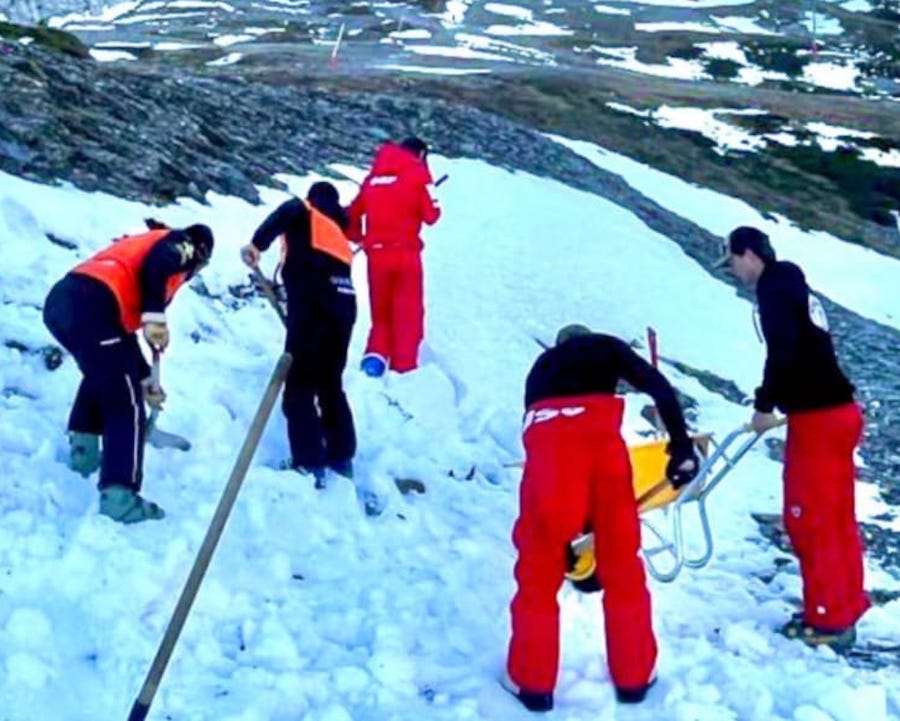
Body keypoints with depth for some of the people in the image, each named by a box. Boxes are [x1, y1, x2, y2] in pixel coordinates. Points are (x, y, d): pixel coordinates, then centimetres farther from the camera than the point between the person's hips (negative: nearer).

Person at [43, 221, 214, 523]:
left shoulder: (143, 242, 37)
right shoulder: (180, 244, 16)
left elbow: (124, 325, 37)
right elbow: (156, 263, -11)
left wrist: (144, 378, 40)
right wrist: (155, 316, -17)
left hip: (60, 299, 9)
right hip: (91, 307, -8)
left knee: (103, 373, 35)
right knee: (126, 405, -2)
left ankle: (82, 447, 32)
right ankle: (119, 495, -8)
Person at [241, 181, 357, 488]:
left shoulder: (304, 212, 13)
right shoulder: (337, 230, 31)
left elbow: (285, 214, -11)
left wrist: (256, 244, -21)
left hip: (313, 304, -6)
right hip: (343, 304, 6)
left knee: (299, 386, -4)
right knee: (330, 384, 20)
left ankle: (310, 465, -11)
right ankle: (341, 458, 22)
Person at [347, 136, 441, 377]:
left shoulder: (373, 176, 11)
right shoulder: (416, 174, -2)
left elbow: (353, 212, 13)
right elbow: (429, 215, -4)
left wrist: (357, 237, 27)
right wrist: (435, 209, 17)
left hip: (376, 252, 4)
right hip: (405, 251, -4)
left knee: (381, 312, 16)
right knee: (408, 313, 4)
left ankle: (375, 354, -2)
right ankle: (404, 368, -1)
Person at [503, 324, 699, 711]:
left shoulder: (543, 365, 38)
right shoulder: (607, 347, 33)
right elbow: (660, 387, 13)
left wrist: (564, 532, 44)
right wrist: (682, 447, 8)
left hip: (547, 439, 1)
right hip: (600, 433, -1)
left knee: (539, 567, 15)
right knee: (621, 564, 15)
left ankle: (532, 681, 19)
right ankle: (633, 676, 25)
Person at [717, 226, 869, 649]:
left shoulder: (774, 288, -11)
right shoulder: (790, 284, 17)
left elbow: (782, 351, -22)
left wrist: (764, 405, -12)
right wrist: (775, 403, 19)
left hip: (817, 417, -10)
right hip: (836, 411, 10)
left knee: (808, 518, -2)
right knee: (835, 517, 15)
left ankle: (828, 619, 4)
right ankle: (844, 606, 23)